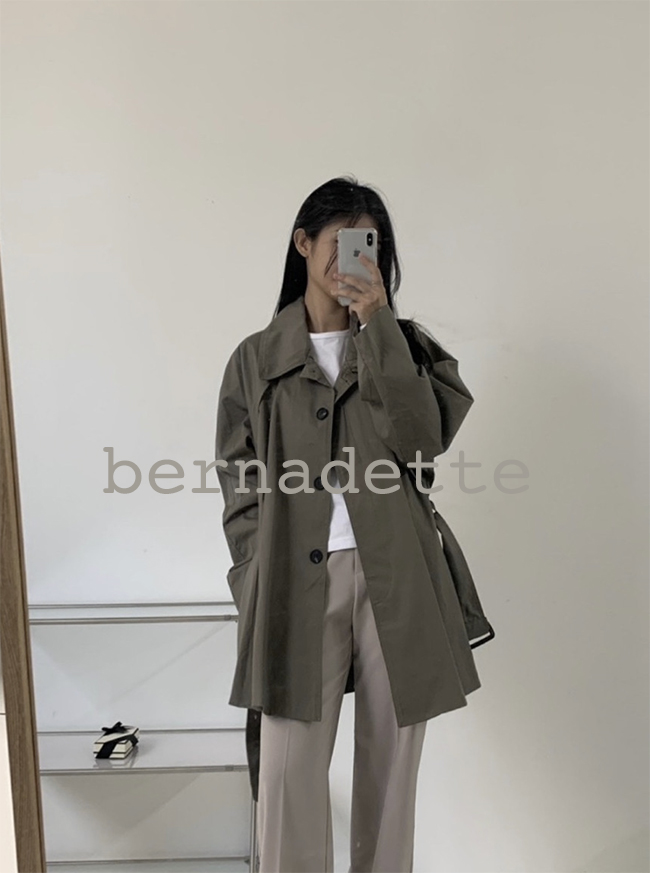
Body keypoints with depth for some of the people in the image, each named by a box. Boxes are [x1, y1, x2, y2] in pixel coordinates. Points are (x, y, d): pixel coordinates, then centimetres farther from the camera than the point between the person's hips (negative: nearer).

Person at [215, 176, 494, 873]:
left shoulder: (403, 344, 9)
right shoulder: (256, 359, 7)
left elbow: (423, 438, -10)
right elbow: (241, 493, 6)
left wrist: (376, 325, -11)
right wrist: (256, 592, -2)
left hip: (397, 579, 1)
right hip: (296, 582, 0)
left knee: (390, 763, 12)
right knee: (288, 771, 3)